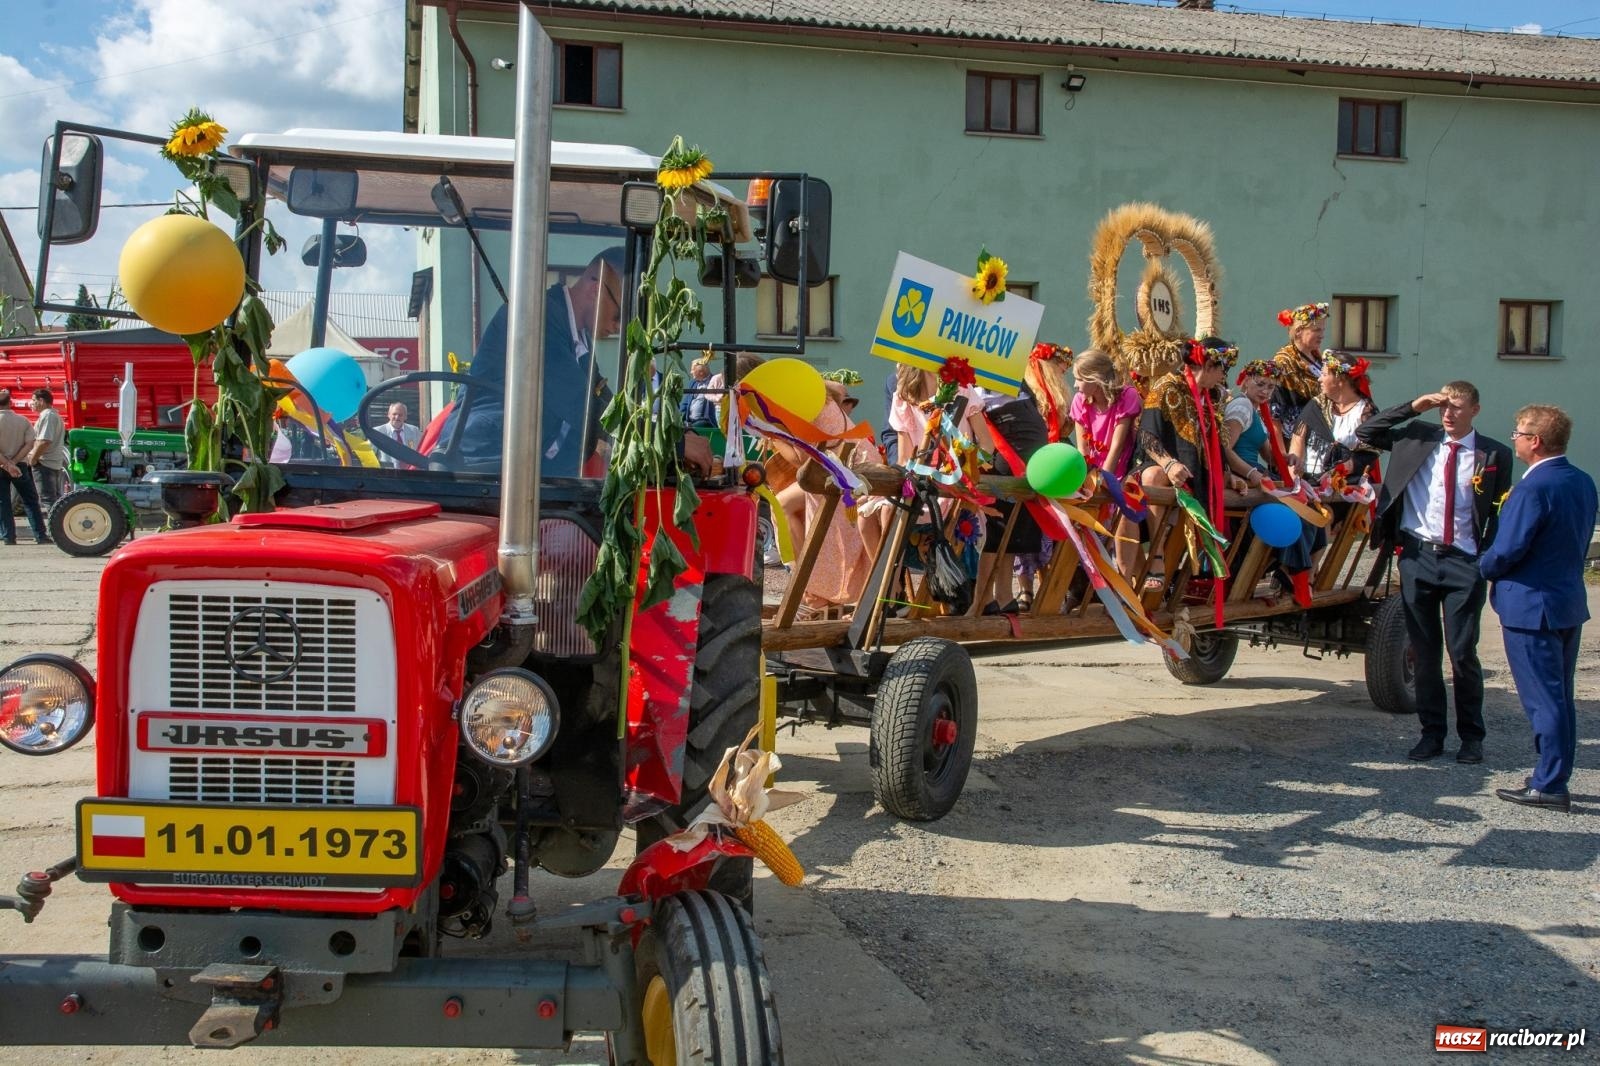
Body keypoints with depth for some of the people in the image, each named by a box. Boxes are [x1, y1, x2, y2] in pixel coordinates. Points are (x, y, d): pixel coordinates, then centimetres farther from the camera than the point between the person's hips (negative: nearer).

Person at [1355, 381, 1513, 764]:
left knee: (1462, 653, -1)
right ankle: (1432, 732, 18)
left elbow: (1500, 516, 5)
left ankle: (1471, 736, 15)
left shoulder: (1494, 455, 2)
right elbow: (1364, 433, 5)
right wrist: (1414, 406, -2)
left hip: (1464, 563, -2)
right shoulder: (1417, 437, 6)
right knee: (1425, 651, 8)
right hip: (1417, 556, 2)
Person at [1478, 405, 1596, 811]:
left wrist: (1484, 566, -2)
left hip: (1532, 606, -9)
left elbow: (1508, 550, -22)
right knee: (1561, 697, 16)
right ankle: (1555, 775, 25)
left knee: (1543, 700, -3)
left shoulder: (1532, 489, -22)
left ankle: (1549, 786, 2)